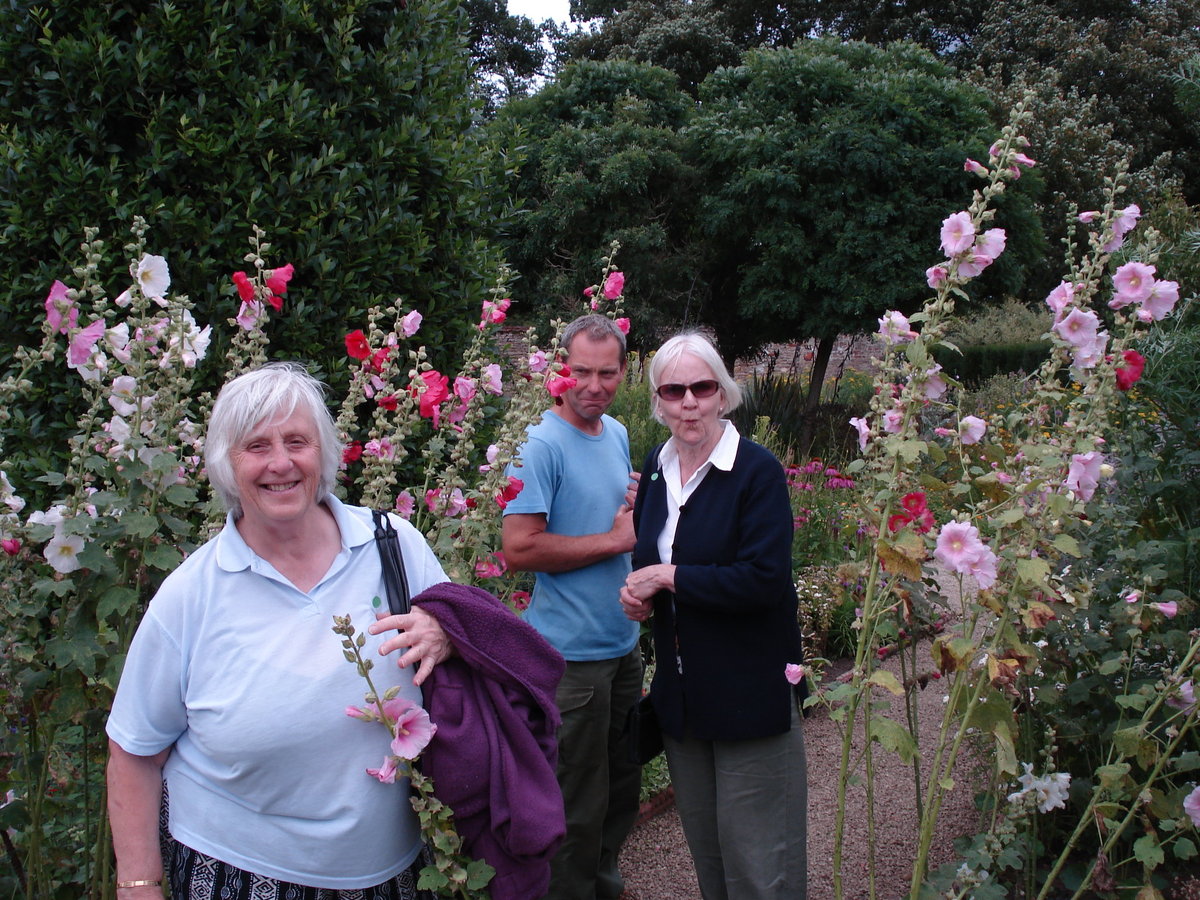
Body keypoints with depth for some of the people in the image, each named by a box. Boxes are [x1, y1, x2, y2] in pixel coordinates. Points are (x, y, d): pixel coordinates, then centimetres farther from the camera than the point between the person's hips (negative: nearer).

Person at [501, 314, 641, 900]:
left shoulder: (618, 435, 9)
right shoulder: (542, 443, -16)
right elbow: (519, 549, -23)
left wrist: (637, 506, 0)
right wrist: (614, 540, -18)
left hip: (623, 643, 8)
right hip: (571, 652, -8)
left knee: (623, 786, 22)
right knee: (579, 804, 5)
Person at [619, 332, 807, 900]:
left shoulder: (758, 471, -15)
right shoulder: (656, 469, 5)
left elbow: (763, 578, -23)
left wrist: (669, 577, -18)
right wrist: (639, 594, -3)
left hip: (749, 691, -6)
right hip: (681, 686, 7)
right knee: (702, 842, 20)